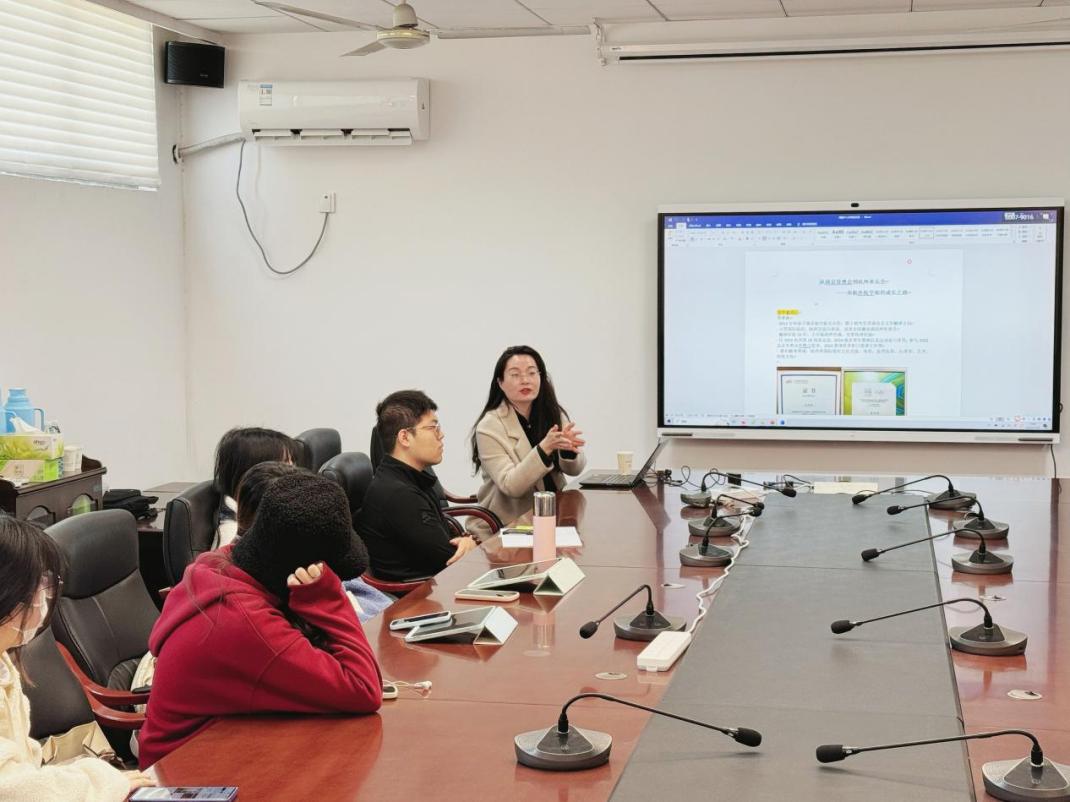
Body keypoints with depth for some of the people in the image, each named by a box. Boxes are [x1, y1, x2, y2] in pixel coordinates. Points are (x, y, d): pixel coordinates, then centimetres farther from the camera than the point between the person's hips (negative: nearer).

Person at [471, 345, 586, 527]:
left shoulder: (554, 413, 5)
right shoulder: (489, 427, -11)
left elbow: (575, 469, 1)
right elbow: (510, 486, -19)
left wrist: (567, 449, -22)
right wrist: (544, 448, -30)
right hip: (512, 522, -6)